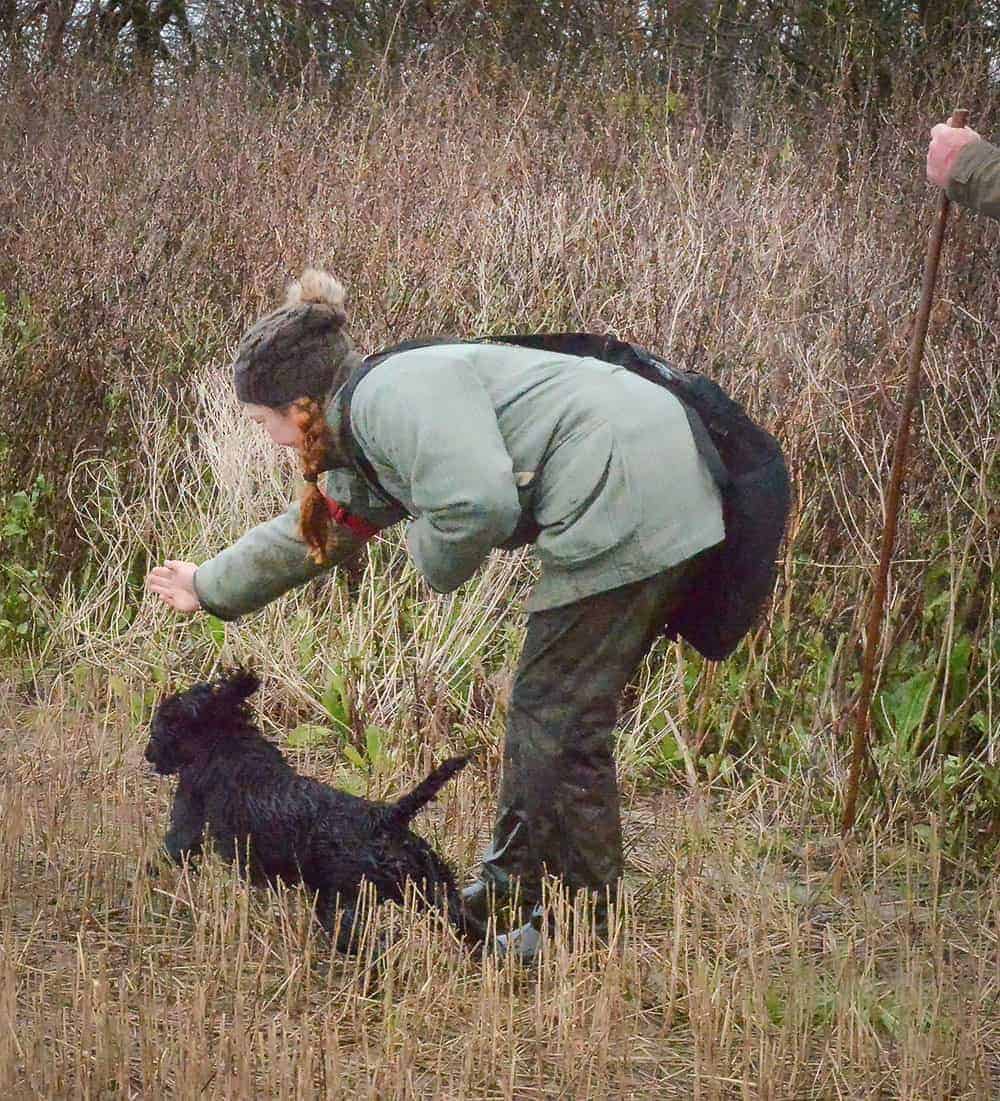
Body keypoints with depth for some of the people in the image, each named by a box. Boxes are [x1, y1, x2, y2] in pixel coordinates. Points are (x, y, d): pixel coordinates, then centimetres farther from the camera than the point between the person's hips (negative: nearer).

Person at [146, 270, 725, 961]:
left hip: (627, 506, -10)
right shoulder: (368, 437, 20)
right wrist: (211, 587, 48)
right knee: (543, 711, 18)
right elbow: (313, 531, 37)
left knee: (558, 722, -3)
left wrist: (433, 555, -4)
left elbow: (481, 504, -26)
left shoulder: (393, 398, -13)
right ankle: (514, 889, 29)